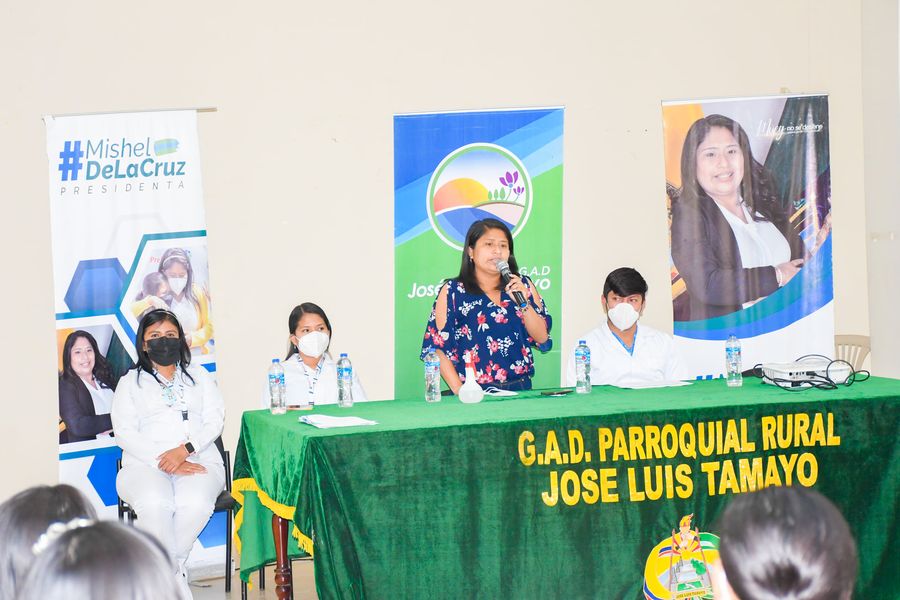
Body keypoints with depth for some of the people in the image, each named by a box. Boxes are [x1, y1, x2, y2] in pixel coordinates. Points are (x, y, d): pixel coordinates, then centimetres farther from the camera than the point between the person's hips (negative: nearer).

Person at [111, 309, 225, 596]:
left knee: (196, 503, -36)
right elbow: (125, 434, 3)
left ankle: (171, 566, -18)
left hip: (198, 460, 1)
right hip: (145, 463, -1)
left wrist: (185, 449, -12)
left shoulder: (199, 377, 22)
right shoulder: (131, 382, 16)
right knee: (154, 504, -37)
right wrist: (165, 462, -13)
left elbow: (215, 421, 9)